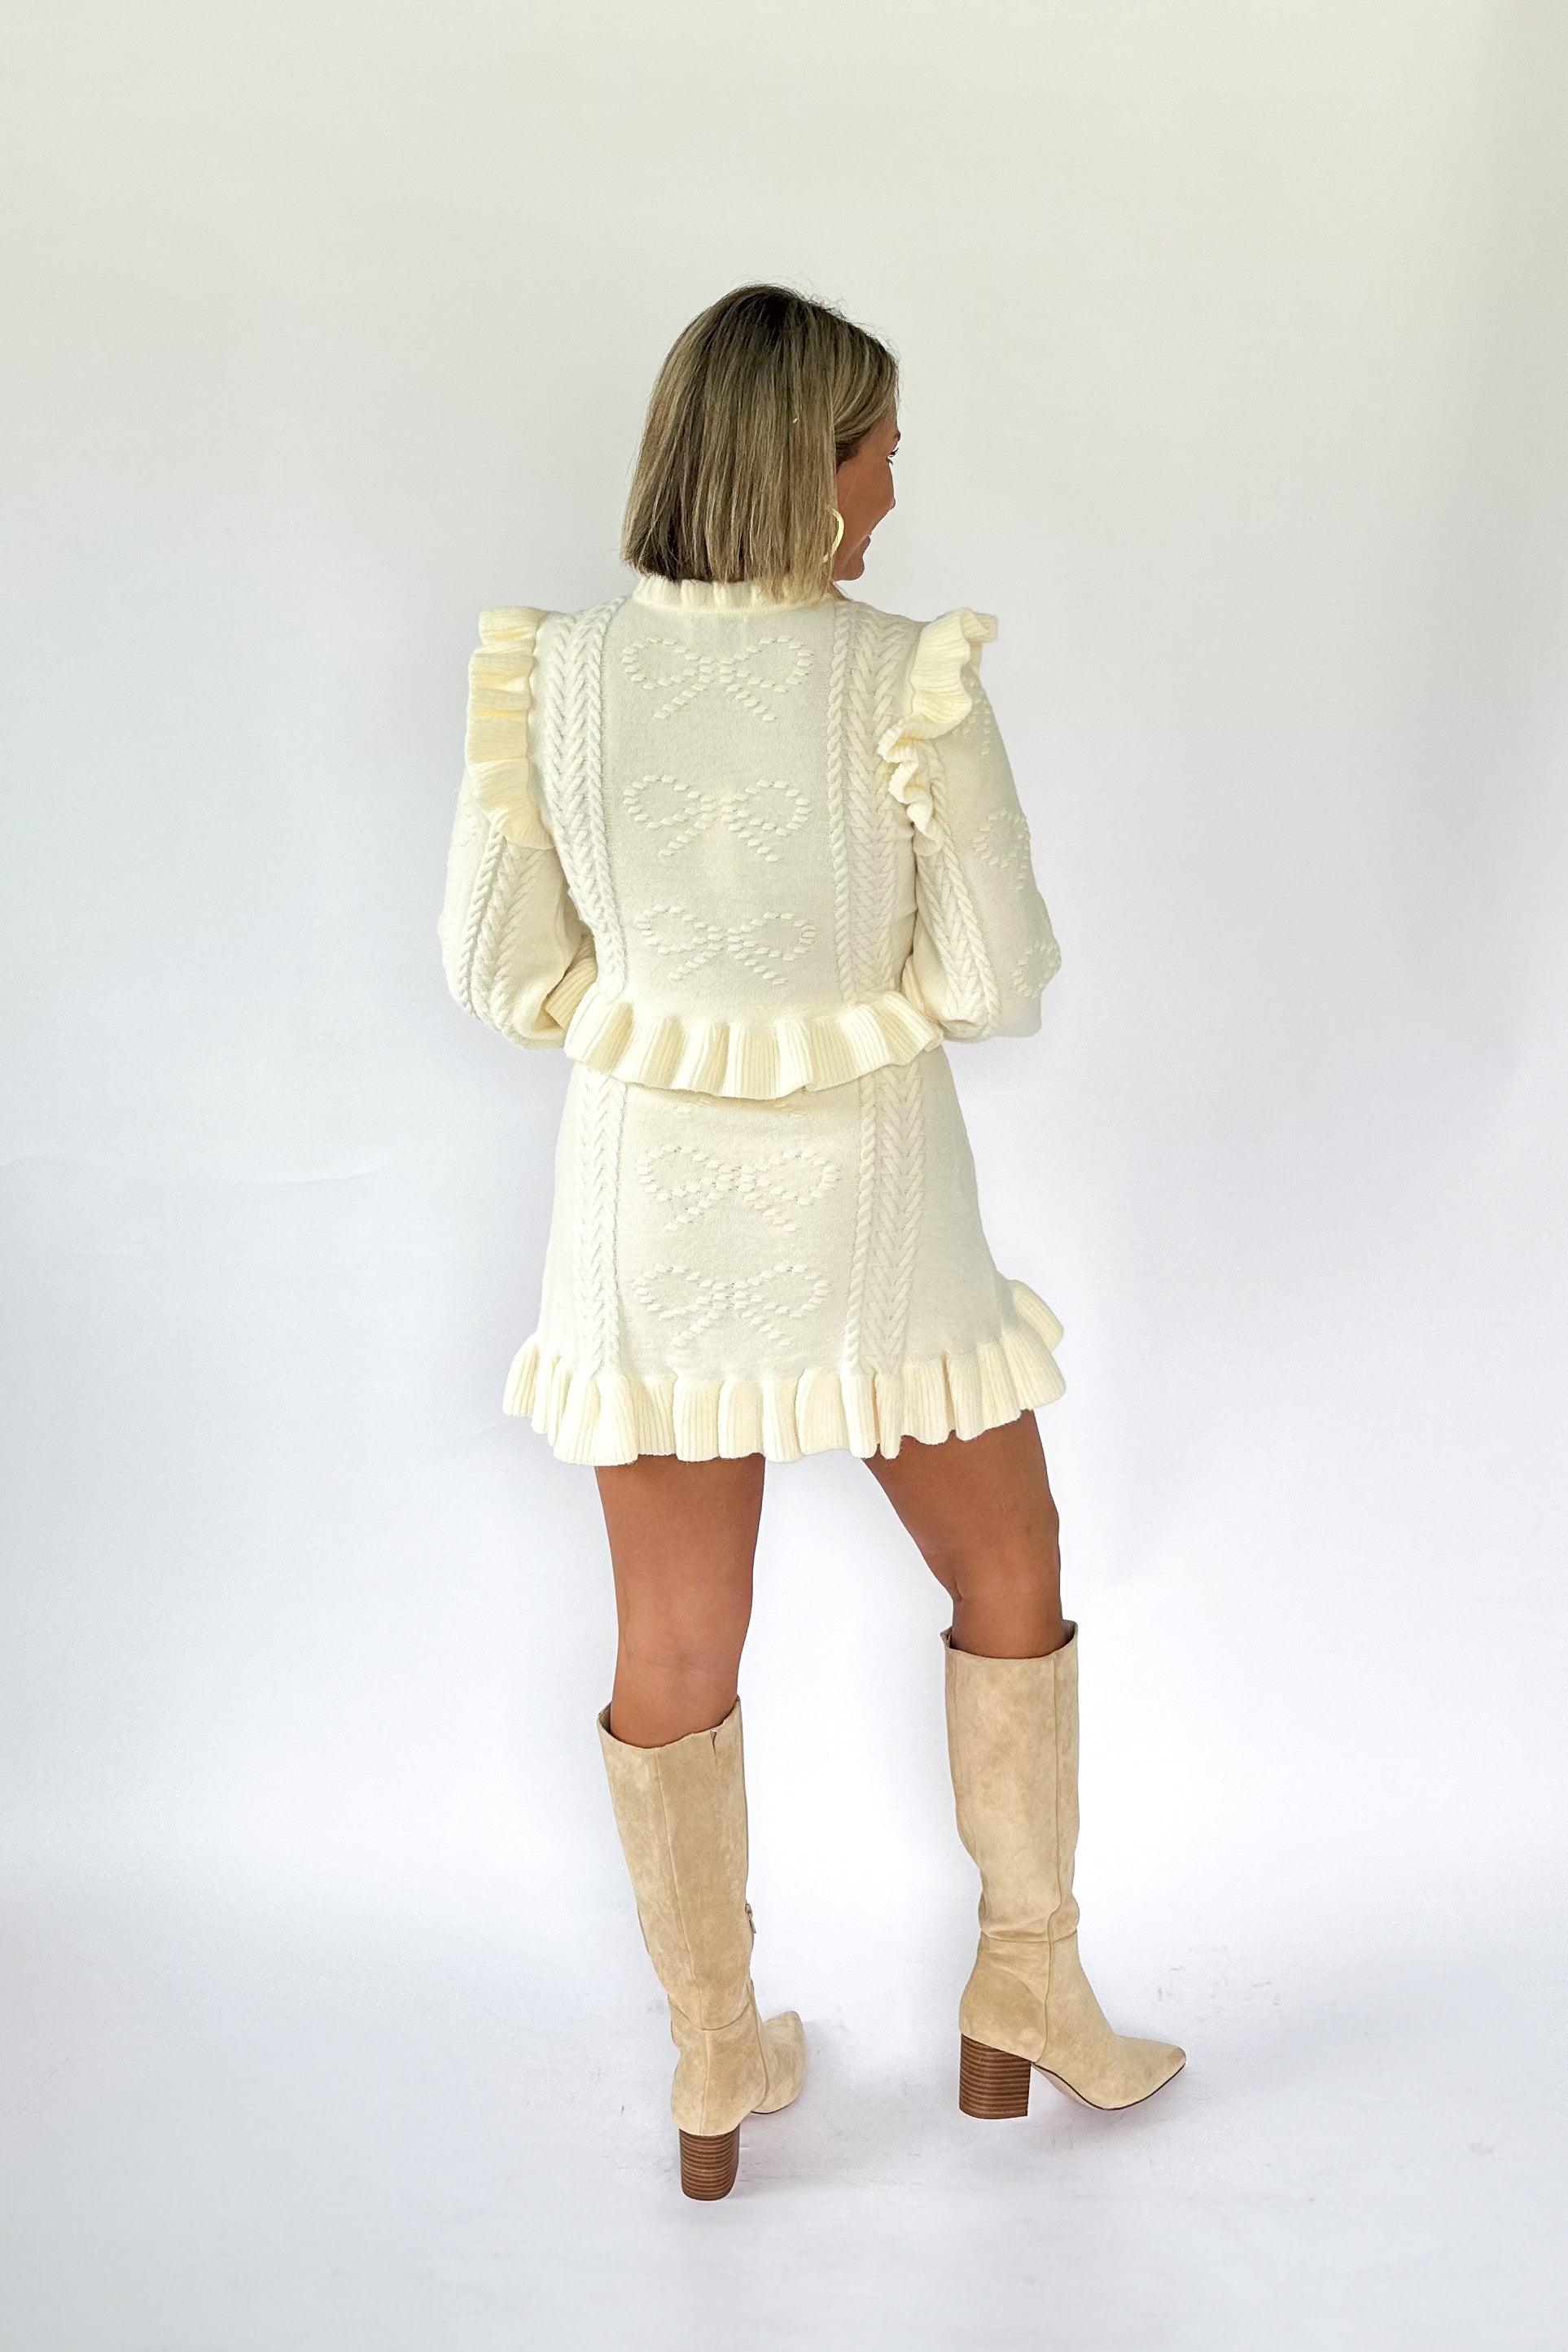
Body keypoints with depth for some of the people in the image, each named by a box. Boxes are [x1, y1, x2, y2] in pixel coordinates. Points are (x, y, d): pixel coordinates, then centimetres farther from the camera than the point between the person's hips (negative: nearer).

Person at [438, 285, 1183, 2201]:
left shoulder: (553, 674, -8)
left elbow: (502, 971, -2)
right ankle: (1025, 1990, 33)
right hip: (867, 1211, -2)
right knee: (1010, 1573, 22)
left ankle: (716, 2069, 32)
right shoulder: (911, 681, -17)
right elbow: (999, 982, -12)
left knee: (676, 1646, 15)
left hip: (651, 1203, 3)